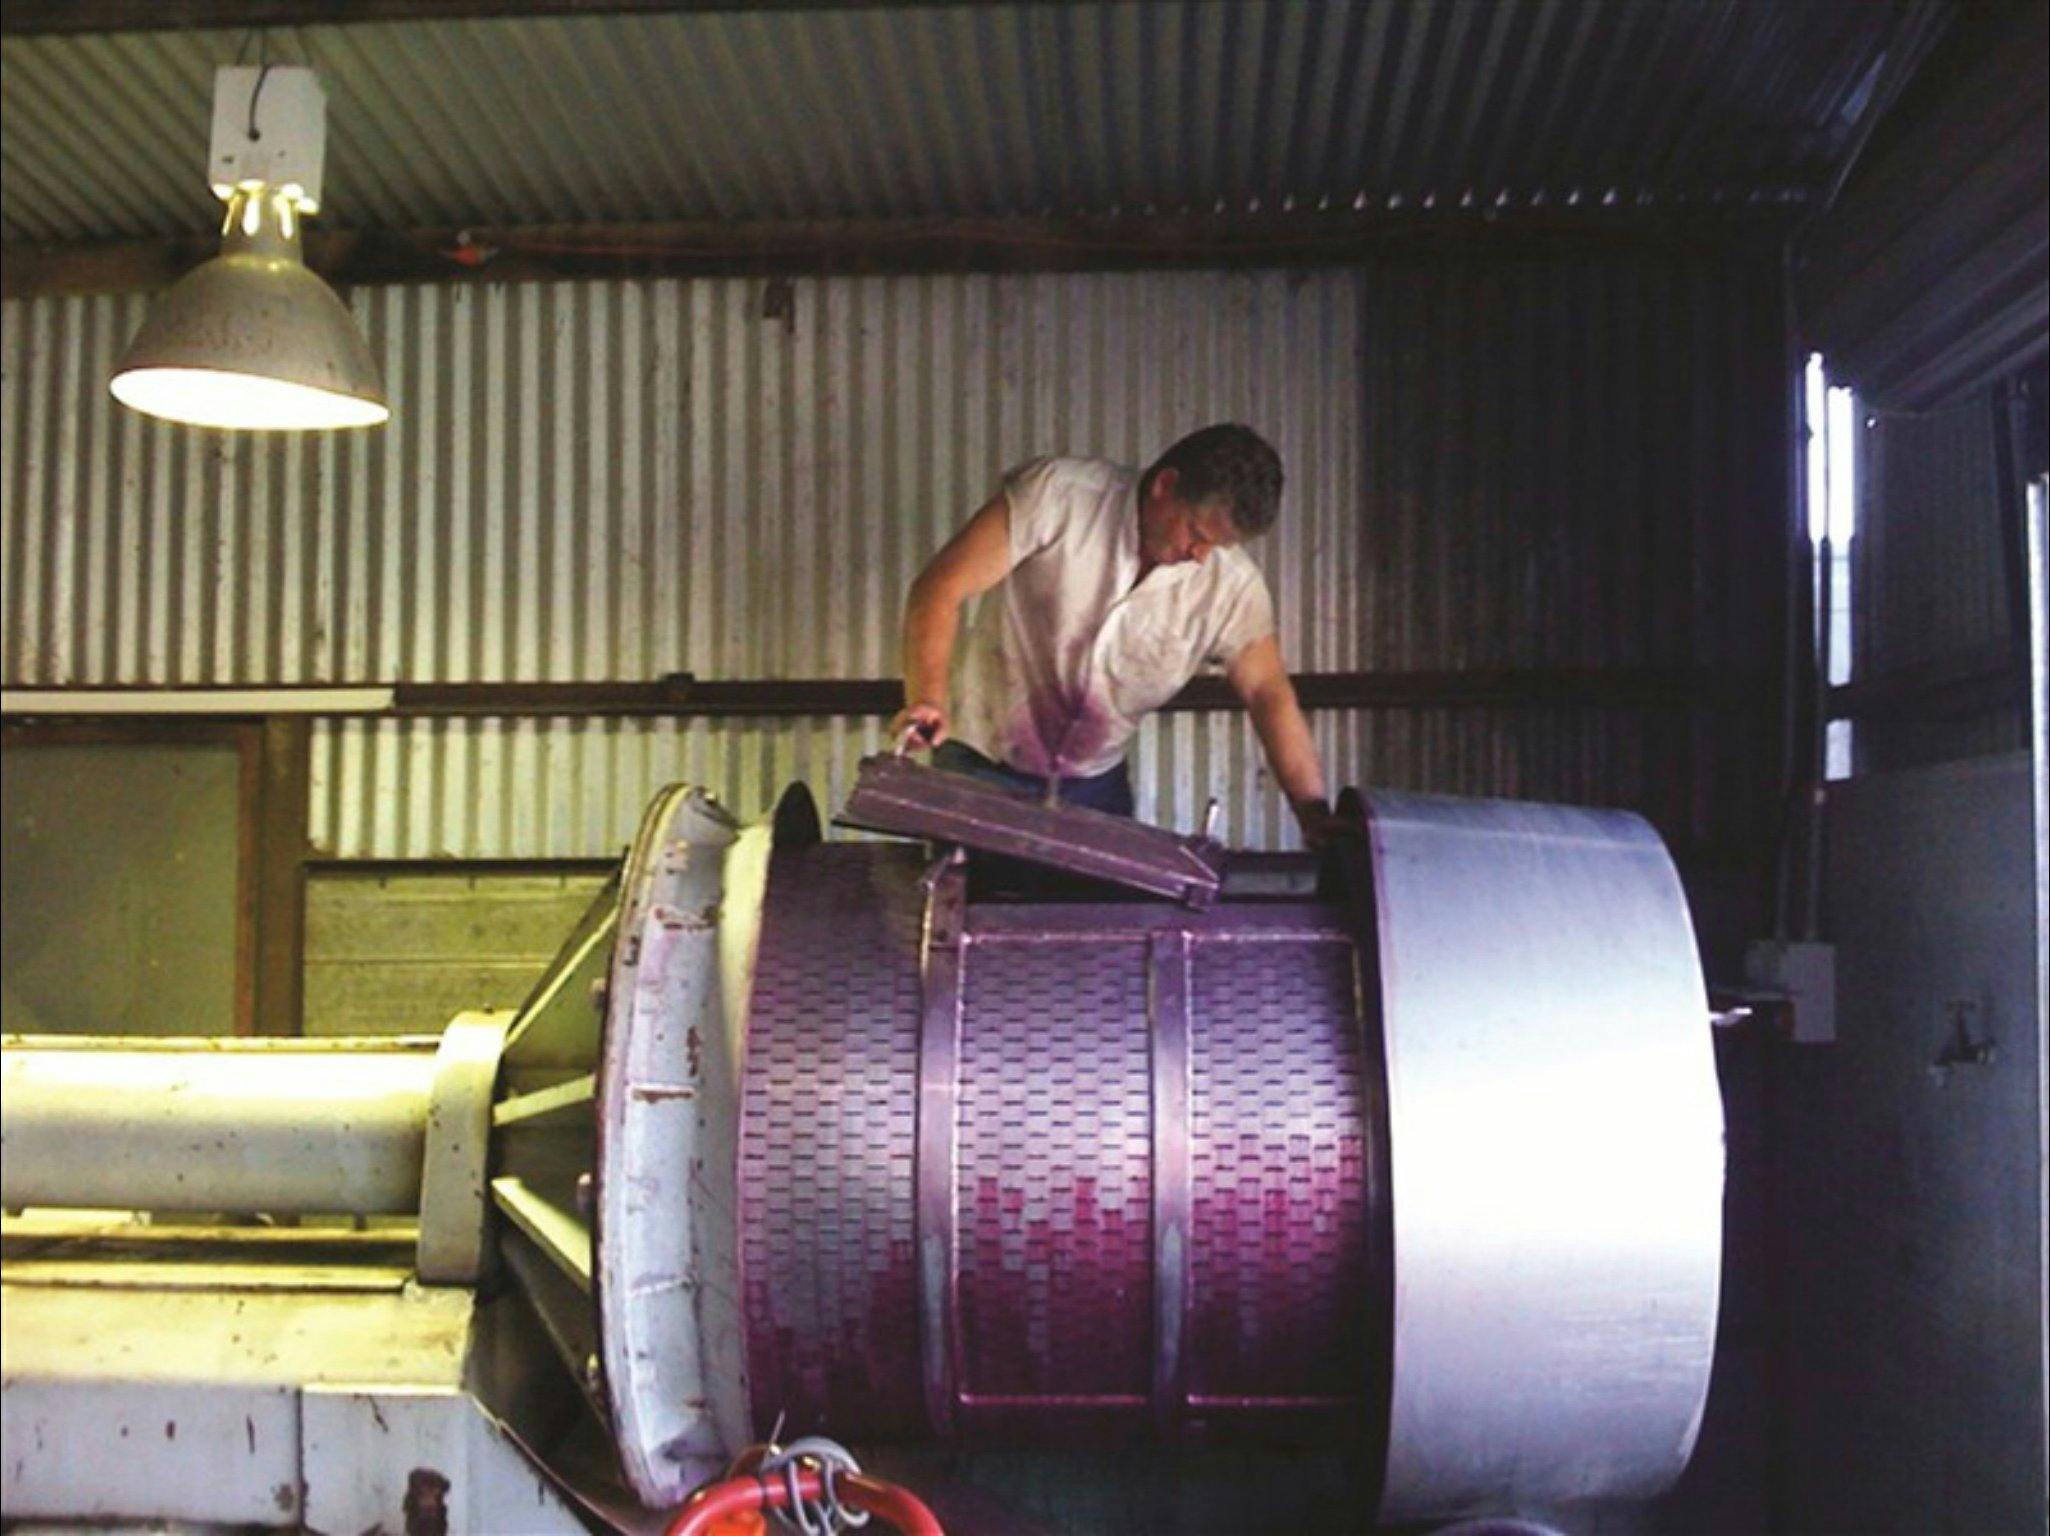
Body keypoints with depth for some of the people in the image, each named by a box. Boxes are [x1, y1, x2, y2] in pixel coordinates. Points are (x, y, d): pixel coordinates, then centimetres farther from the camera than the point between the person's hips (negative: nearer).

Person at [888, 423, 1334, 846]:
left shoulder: (1233, 585, -12)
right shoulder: (1059, 494, -20)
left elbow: (1269, 696, -6)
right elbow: (942, 586, -21)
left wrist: (1316, 818, -14)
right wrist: (926, 699, -35)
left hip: (1097, 783, 3)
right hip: (984, 766, -3)